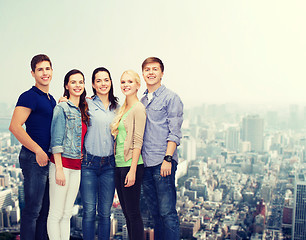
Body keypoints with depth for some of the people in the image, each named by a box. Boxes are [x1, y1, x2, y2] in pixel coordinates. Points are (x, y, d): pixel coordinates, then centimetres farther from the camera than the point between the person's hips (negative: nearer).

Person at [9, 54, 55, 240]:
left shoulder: (51, 99, 16)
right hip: (34, 158, -8)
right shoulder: (30, 97, -10)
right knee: (33, 210, 0)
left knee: (45, 209, 16)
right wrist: (38, 151, -19)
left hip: (48, 159, 8)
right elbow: (15, 127, -21)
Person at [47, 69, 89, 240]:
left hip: (77, 166, 7)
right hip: (62, 163, -7)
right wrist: (59, 169, -15)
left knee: (67, 214, 12)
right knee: (56, 214, 0)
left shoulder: (83, 111, 15)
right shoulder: (62, 108, -6)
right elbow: (56, 140, -11)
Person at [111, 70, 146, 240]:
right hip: (119, 165, 8)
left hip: (131, 165, -8)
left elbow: (138, 141, -15)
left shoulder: (138, 107, -10)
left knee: (133, 213, -1)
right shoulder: (122, 109, 16)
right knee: (126, 212, 14)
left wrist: (132, 170, -18)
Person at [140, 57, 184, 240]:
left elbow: (174, 132, -8)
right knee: (155, 212, 13)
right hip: (145, 163, 7)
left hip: (162, 163, -6)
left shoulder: (171, 98, -2)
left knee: (167, 212, -5)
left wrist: (168, 158, -17)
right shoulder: (142, 101, 17)